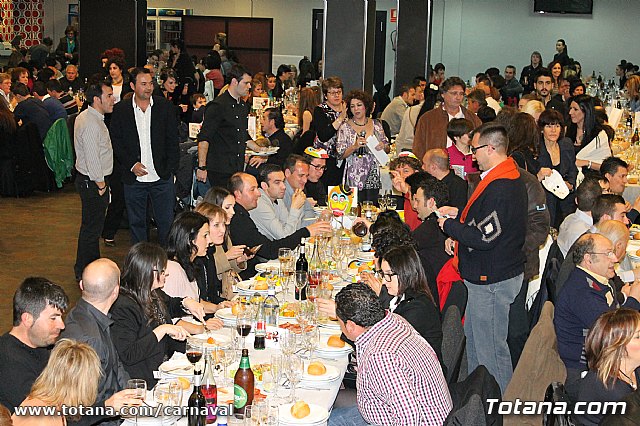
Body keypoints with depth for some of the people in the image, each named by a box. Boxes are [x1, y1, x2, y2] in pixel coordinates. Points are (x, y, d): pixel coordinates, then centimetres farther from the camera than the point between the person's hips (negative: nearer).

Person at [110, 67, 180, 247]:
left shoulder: (165, 107, 2)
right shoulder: (120, 110, 0)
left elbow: (173, 141, 4)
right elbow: (116, 142, 1)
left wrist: (170, 169, -2)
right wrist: (132, 164, -11)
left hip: (162, 178, 0)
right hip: (134, 178, 0)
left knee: (166, 222, 5)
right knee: (136, 223, 10)